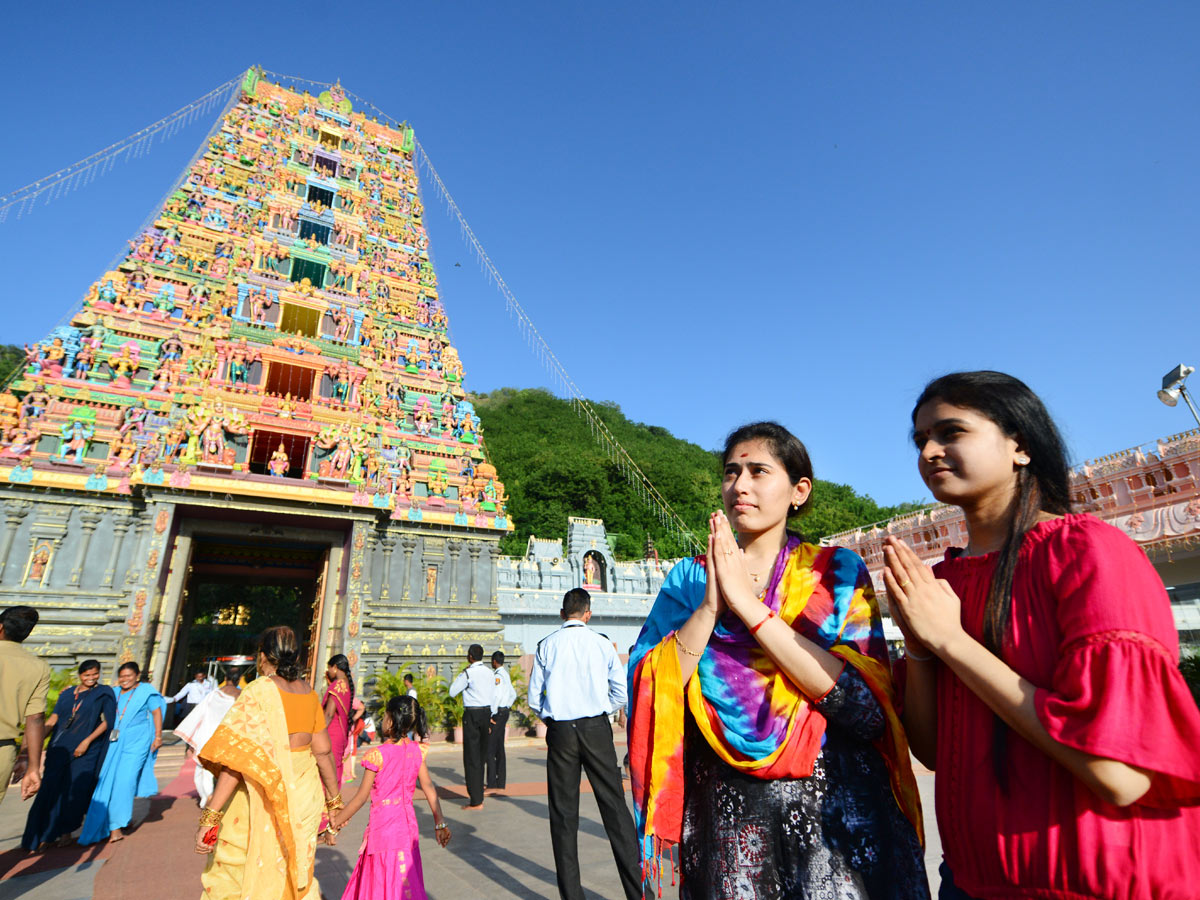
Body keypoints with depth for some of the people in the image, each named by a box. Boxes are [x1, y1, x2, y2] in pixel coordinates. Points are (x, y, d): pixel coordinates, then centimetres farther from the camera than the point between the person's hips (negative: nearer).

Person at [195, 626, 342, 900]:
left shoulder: (259, 690, -14)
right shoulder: (308, 692, 2)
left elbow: (238, 759, -21)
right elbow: (323, 750, 6)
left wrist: (210, 816, -19)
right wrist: (334, 799, 16)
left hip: (264, 799, -5)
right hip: (304, 795, 5)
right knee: (295, 875, 20)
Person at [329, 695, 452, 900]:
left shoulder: (377, 754, -17)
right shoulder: (417, 750, -4)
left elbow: (362, 796, -12)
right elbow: (428, 787, -3)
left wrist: (338, 820, 3)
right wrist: (439, 822, 3)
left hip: (383, 824, -5)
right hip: (408, 822, 5)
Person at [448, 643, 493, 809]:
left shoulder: (468, 673, -13)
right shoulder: (489, 672, 9)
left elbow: (452, 692, -4)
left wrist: (460, 674, 4)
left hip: (472, 714, -7)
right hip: (487, 711, 7)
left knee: (471, 756, -1)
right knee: (481, 754, 17)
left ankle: (476, 801, 1)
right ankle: (478, 795, 26)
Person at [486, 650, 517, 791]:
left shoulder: (497, 675, -14)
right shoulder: (506, 675, 16)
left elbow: (496, 696, -23)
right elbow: (513, 695, 26)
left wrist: (490, 716, -21)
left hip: (497, 713, -10)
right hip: (504, 712, 10)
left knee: (490, 748, -6)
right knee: (499, 748, 12)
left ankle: (492, 784, -6)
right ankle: (501, 783, 17)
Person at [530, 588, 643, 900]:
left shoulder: (546, 645, 1)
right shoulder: (602, 643, 0)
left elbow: (534, 699, 2)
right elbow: (622, 693, 3)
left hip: (559, 731, 0)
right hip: (596, 728, 0)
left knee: (564, 812, 10)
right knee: (614, 806, 6)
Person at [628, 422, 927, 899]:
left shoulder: (837, 571, -3)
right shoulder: (689, 577, 2)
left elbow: (869, 707, -16)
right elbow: (649, 695, -8)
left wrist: (749, 605, -21)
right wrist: (710, 606, -20)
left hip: (831, 811, -1)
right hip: (724, 817, 1)